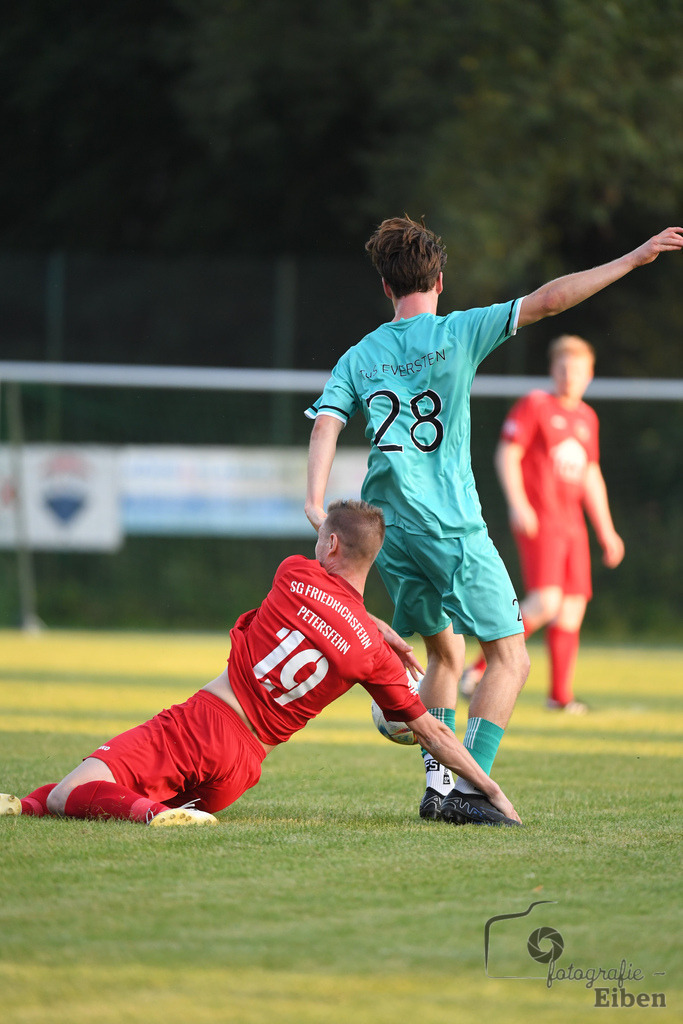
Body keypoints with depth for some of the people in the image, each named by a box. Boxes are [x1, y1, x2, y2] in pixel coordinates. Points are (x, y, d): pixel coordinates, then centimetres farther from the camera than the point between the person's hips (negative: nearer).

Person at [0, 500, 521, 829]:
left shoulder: (296, 574, 1)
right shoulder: (374, 653, 2)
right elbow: (430, 730, 9)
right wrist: (492, 790, 17)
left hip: (194, 722, -3)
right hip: (239, 766, 3)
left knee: (66, 796, -16)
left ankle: (155, 811, -38)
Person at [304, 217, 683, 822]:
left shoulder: (359, 358, 8)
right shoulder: (456, 334, -3)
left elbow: (326, 423, -6)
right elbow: (546, 301, -8)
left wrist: (316, 504, -15)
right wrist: (633, 259, -6)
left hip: (390, 529, 5)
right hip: (453, 528, -5)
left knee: (446, 652, 21)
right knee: (509, 658, 1)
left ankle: (437, 781, 12)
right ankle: (467, 788, -11)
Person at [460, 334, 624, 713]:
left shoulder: (586, 418, 18)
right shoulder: (533, 405, -2)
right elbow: (506, 455, -8)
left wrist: (606, 531, 23)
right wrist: (517, 504, -21)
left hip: (572, 523, 7)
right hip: (538, 521, -7)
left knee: (573, 606, 2)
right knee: (546, 601, -20)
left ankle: (560, 694, 9)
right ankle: (480, 668, -12)